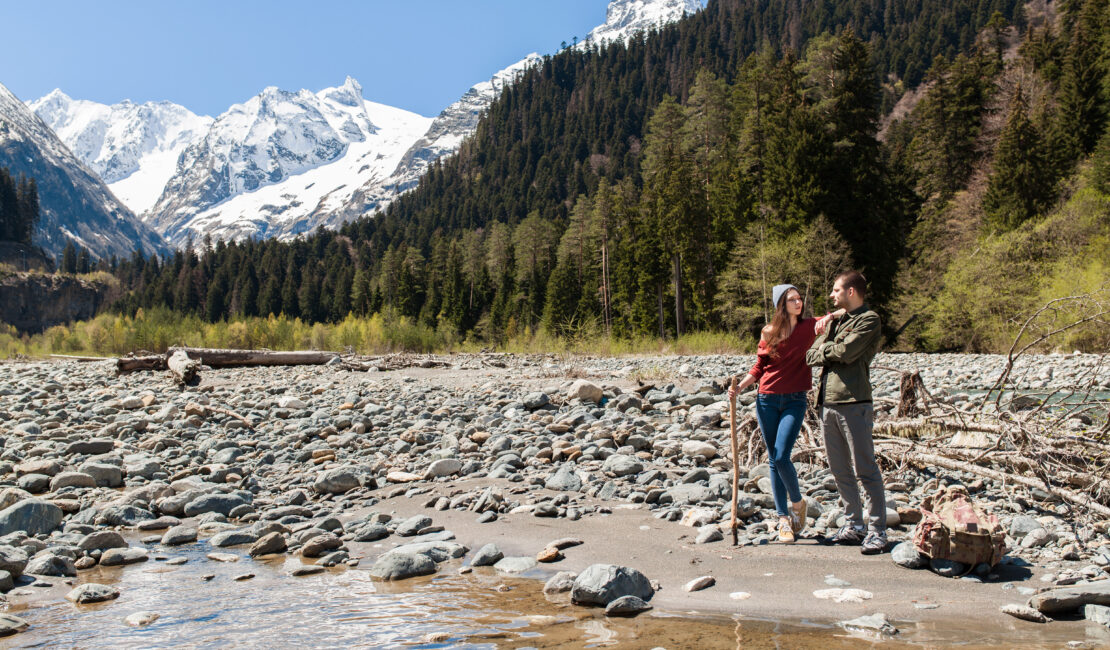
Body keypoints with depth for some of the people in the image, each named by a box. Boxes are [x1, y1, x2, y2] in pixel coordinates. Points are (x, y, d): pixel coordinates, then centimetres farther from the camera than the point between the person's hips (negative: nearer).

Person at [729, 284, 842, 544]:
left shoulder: (808, 327, 1)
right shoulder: (768, 333, 7)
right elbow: (758, 368, 10)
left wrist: (827, 319, -22)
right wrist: (739, 388, -3)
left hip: (794, 401, -2)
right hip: (767, 401, 2)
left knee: (781, 457, -14)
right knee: (774, 460, 5)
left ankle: (797, 503, 12)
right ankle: (783, 518, 14)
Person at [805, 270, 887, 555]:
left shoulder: (869, 319, -2)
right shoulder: (837, 320, 23)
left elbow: (846, 351, -16)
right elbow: (811, 355, 13)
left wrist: (825, 349, 3)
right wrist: (833, 350, -5)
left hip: (853, 402, -8)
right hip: (827, 402, 8)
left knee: (865, 469, -6)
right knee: (840, 470, 11)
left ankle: (877, 531, 0)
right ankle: (853, 526, 19)